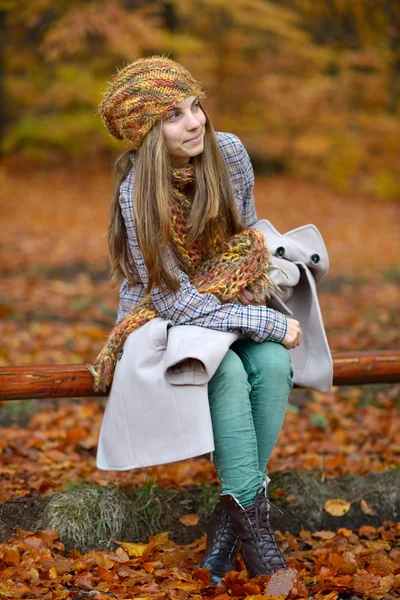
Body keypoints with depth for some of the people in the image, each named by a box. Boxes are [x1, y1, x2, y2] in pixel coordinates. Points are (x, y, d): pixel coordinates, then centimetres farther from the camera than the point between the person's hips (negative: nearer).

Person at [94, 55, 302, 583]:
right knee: (228, 375, -34)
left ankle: (230, 519, -18)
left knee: (274, 364, -27)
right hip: (162, 316, -4)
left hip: (229, 301, 4)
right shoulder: (138, 193, -25)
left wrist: (255, 290, -6)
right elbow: (175, 300, -25)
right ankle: (252, 520, -25)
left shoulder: (229, 152, -11)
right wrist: (265, 323, -25)